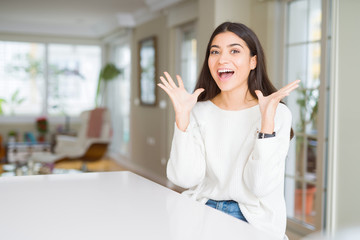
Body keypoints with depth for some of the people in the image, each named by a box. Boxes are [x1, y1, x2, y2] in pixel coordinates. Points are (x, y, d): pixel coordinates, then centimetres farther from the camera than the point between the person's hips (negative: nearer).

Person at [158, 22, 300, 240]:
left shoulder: (278, 113, -5)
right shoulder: (199, 111, 4)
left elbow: (260, 186, -13)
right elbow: (185, 179, -6)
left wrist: (267, 119, -19)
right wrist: (182, 116, -12)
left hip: (254, 222, -2)